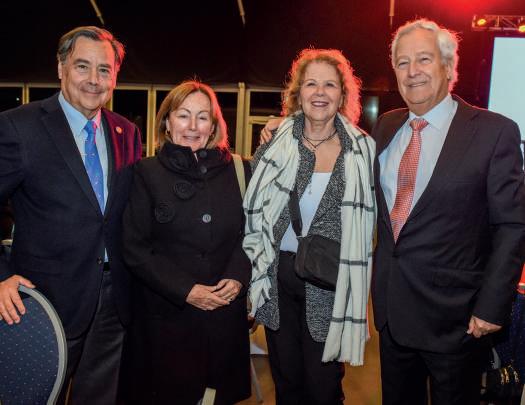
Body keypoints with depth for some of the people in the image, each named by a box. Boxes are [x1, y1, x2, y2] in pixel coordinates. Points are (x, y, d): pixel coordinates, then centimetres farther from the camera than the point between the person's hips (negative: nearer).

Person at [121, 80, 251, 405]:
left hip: (226, 310, 2)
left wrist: (238, 277, -10)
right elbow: (135, 248, -6)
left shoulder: (237, 171, 2)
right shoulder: (147, 174, -4)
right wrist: (186, 290, -13)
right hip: (166, 312, -2)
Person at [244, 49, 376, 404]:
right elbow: (253, 210, 5)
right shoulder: (275, 143, 0)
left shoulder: (363, 149, -2)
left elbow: (369, 218, 4)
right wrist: (259, 268, 1)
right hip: (279, 278, 2)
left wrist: (359, 290, 3)